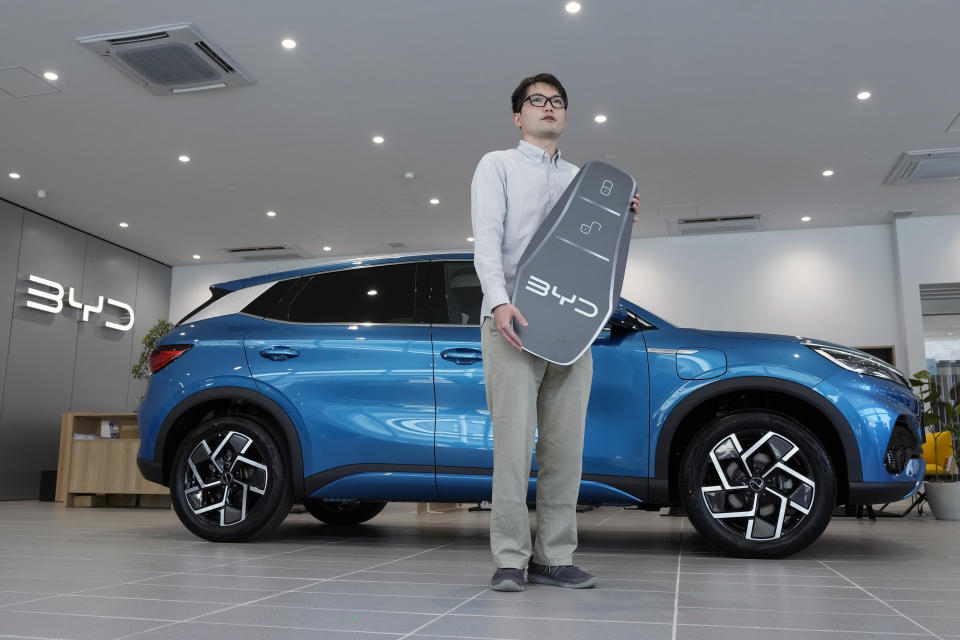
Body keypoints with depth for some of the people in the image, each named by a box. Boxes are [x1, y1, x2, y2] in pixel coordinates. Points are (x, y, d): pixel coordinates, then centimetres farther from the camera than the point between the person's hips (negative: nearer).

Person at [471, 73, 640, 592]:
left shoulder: (581, 179, 23)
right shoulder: (497, 165, 10)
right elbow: (486, 238, -4)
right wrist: (499, 302, -20)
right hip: (513, 319, -4)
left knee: (565, 444, 2)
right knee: (513, 439, -8)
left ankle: (554, 558, 10)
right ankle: (510, 559, -1)